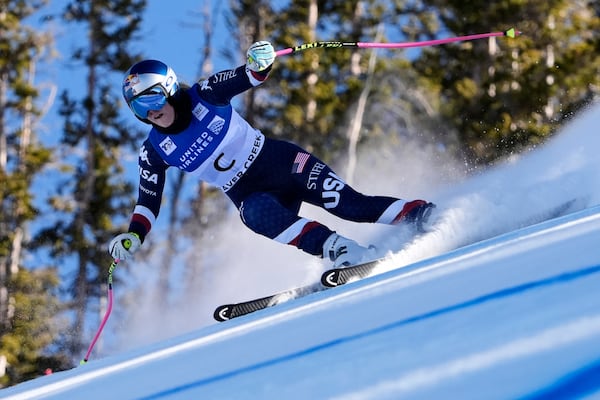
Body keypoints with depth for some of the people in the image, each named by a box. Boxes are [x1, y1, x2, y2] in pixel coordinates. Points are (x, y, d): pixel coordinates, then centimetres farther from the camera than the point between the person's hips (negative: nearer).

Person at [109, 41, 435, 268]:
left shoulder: (202, 97, -7)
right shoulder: (154, 152, -1)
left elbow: (247, 78, -14)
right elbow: (148, 201, 5)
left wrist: (259, 62, -38)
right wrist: (132, 237, -11)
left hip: (280, 162, -1)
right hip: (248, 193, 1)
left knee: (348, 204, -20)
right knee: (258, 216, -35)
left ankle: (424, 217, -16)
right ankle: (345, 252, -46)